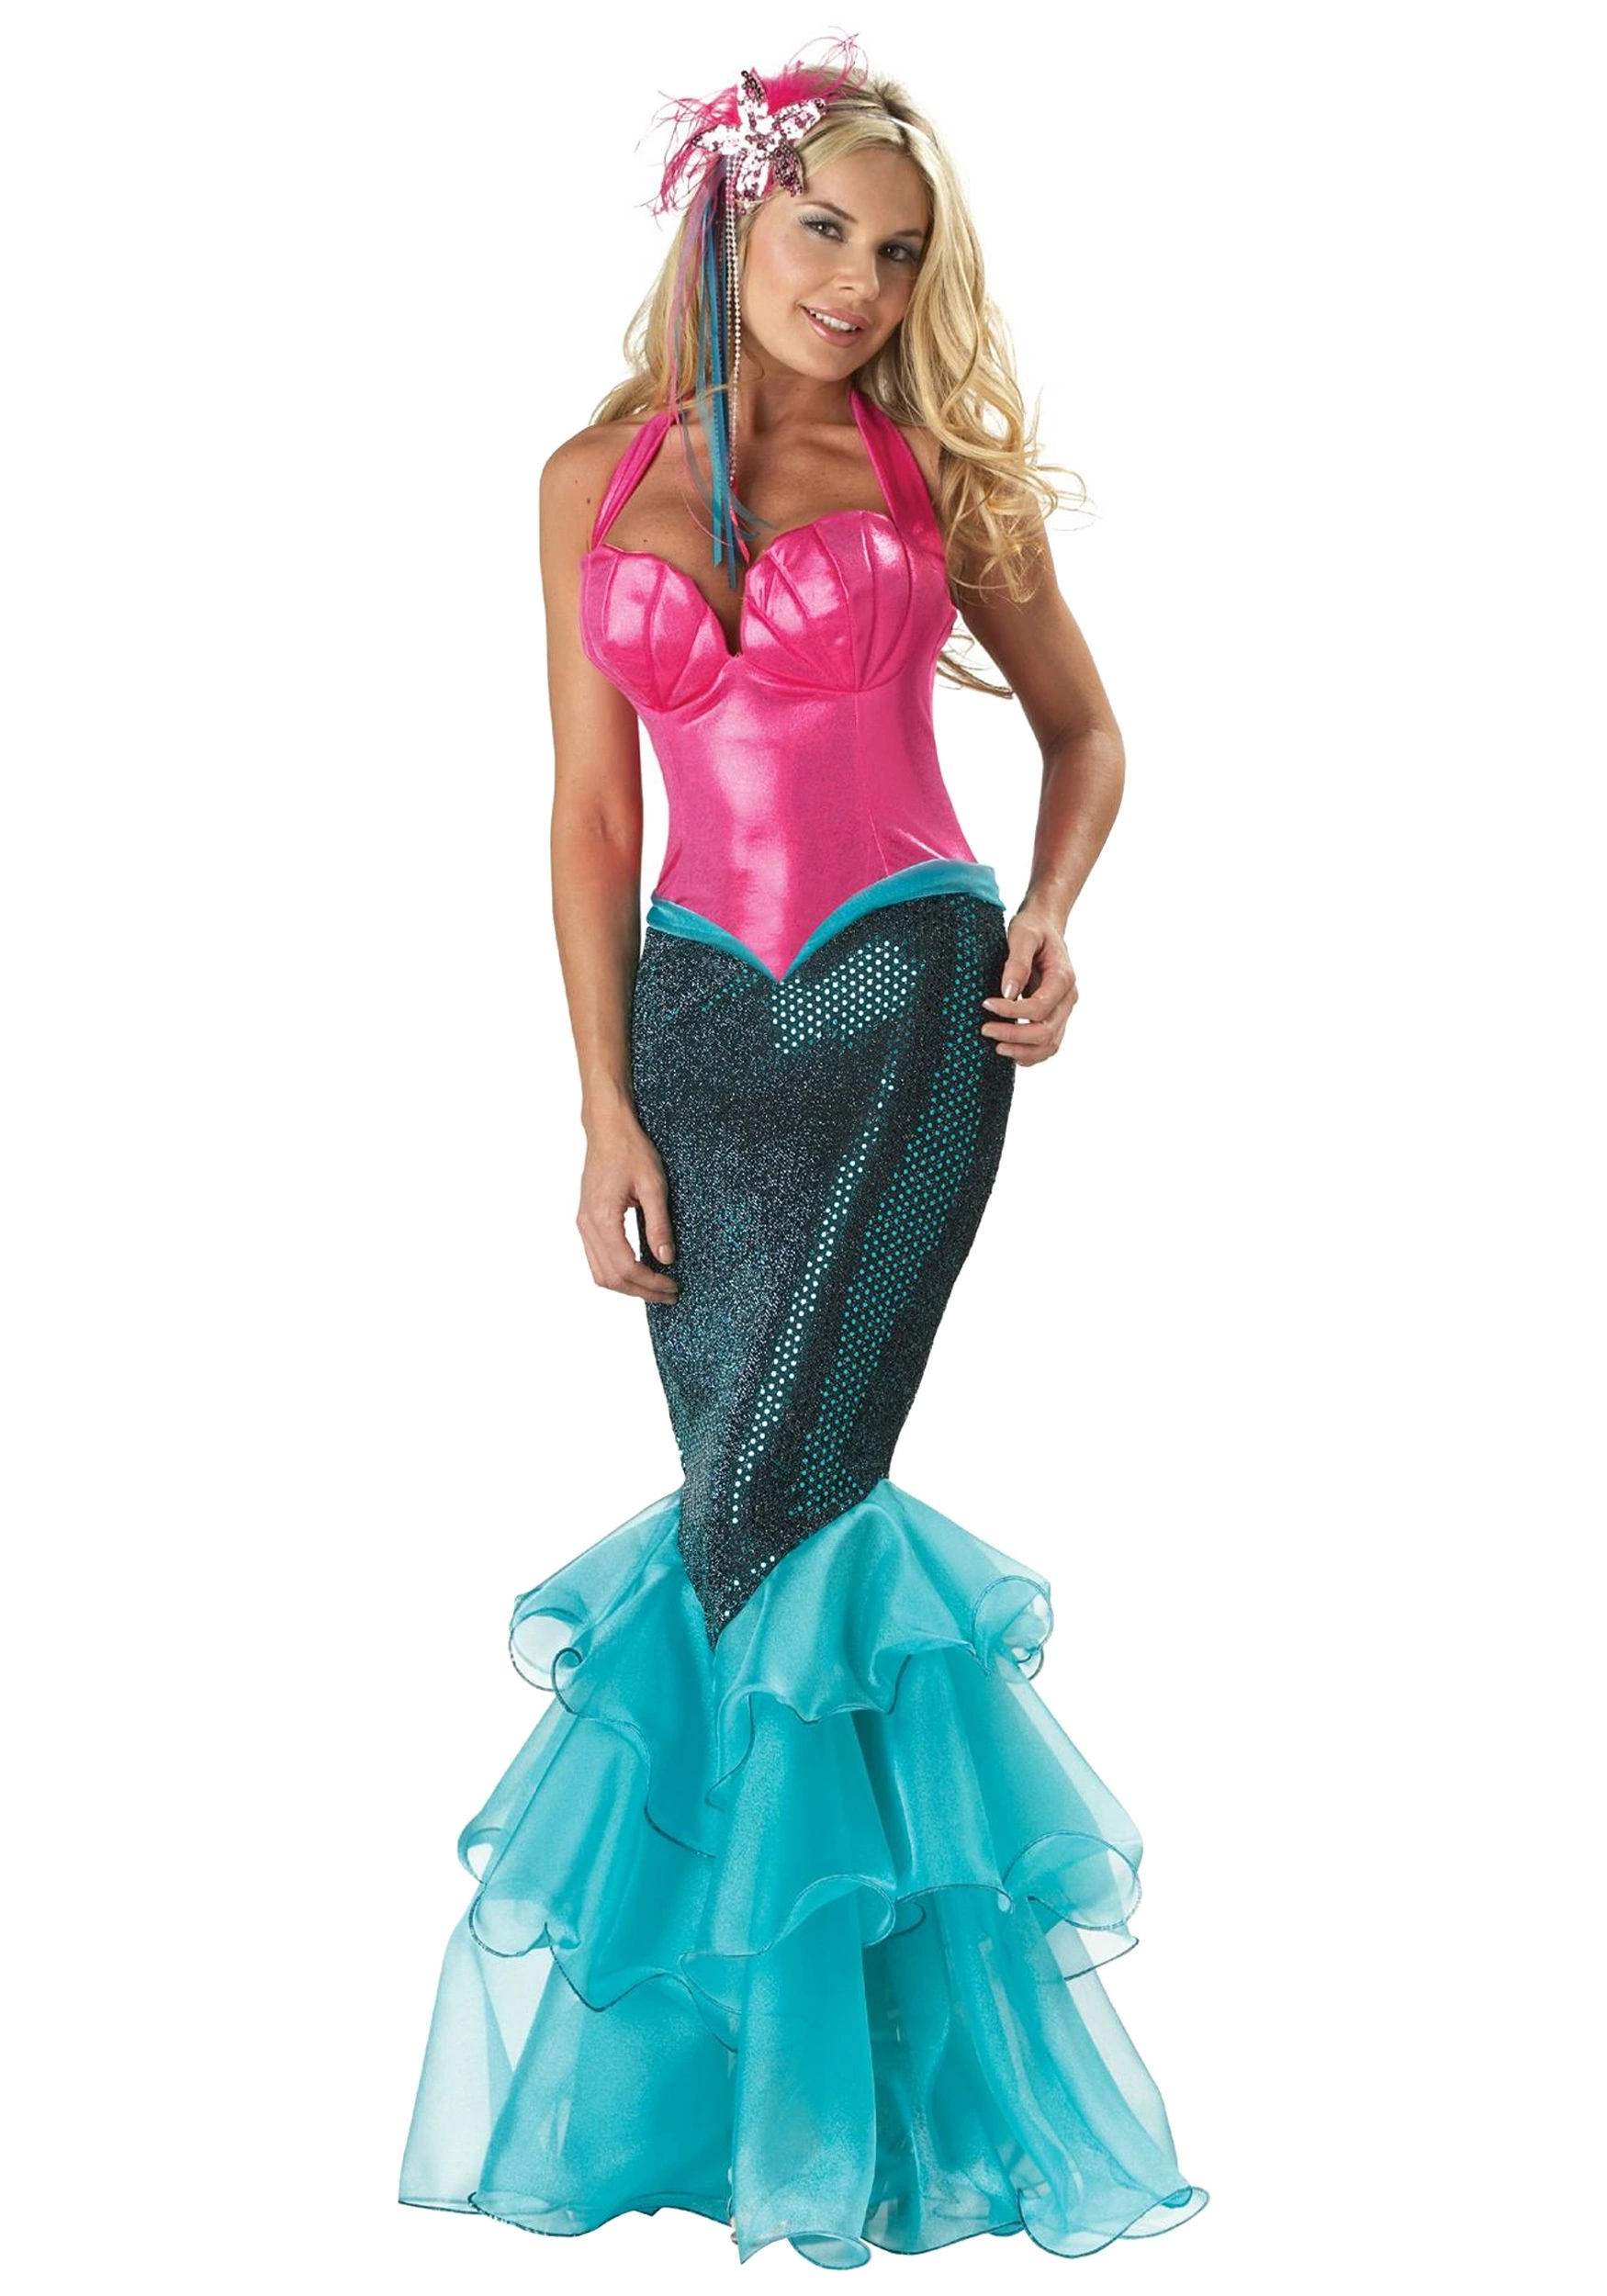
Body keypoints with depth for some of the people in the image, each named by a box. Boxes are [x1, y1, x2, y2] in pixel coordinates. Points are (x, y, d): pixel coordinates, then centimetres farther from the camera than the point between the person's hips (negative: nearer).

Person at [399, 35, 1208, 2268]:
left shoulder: (937, 468, 6)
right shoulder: (596, 480, 10)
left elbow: (1083, 723, 16)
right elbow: (591, 813, 8)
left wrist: (1049, 920, -2)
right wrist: (604, 1107, 1)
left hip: (904, 996, -2)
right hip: (700, 1014, 2)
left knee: (767, 1513, -10)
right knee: (774, 1516, 2)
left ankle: (837, 2082, 5)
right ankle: (814, 2077, 16)